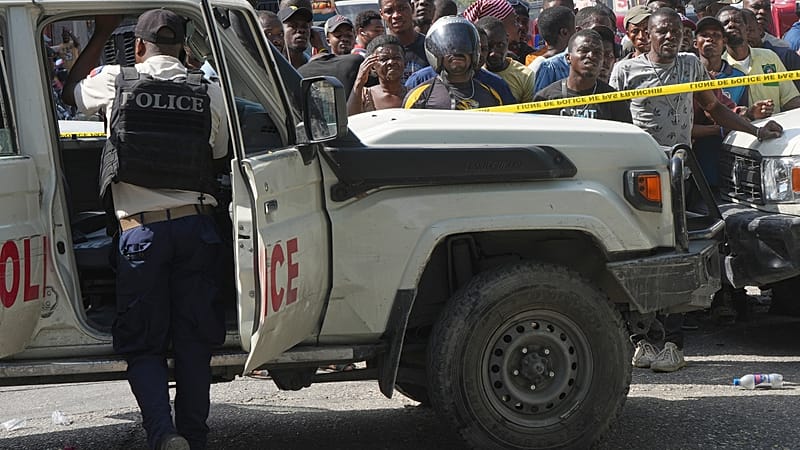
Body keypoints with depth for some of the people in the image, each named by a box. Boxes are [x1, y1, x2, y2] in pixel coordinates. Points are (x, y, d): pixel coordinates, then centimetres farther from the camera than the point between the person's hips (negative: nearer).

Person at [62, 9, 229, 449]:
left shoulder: (116, 82, 1)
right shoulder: (209, 92, 4)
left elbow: (70, 91, 21)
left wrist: (101, 34, 28)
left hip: (141, 228, -2)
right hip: (195, 224, 2)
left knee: (143, 345, 3)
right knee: (193, 341, 10)